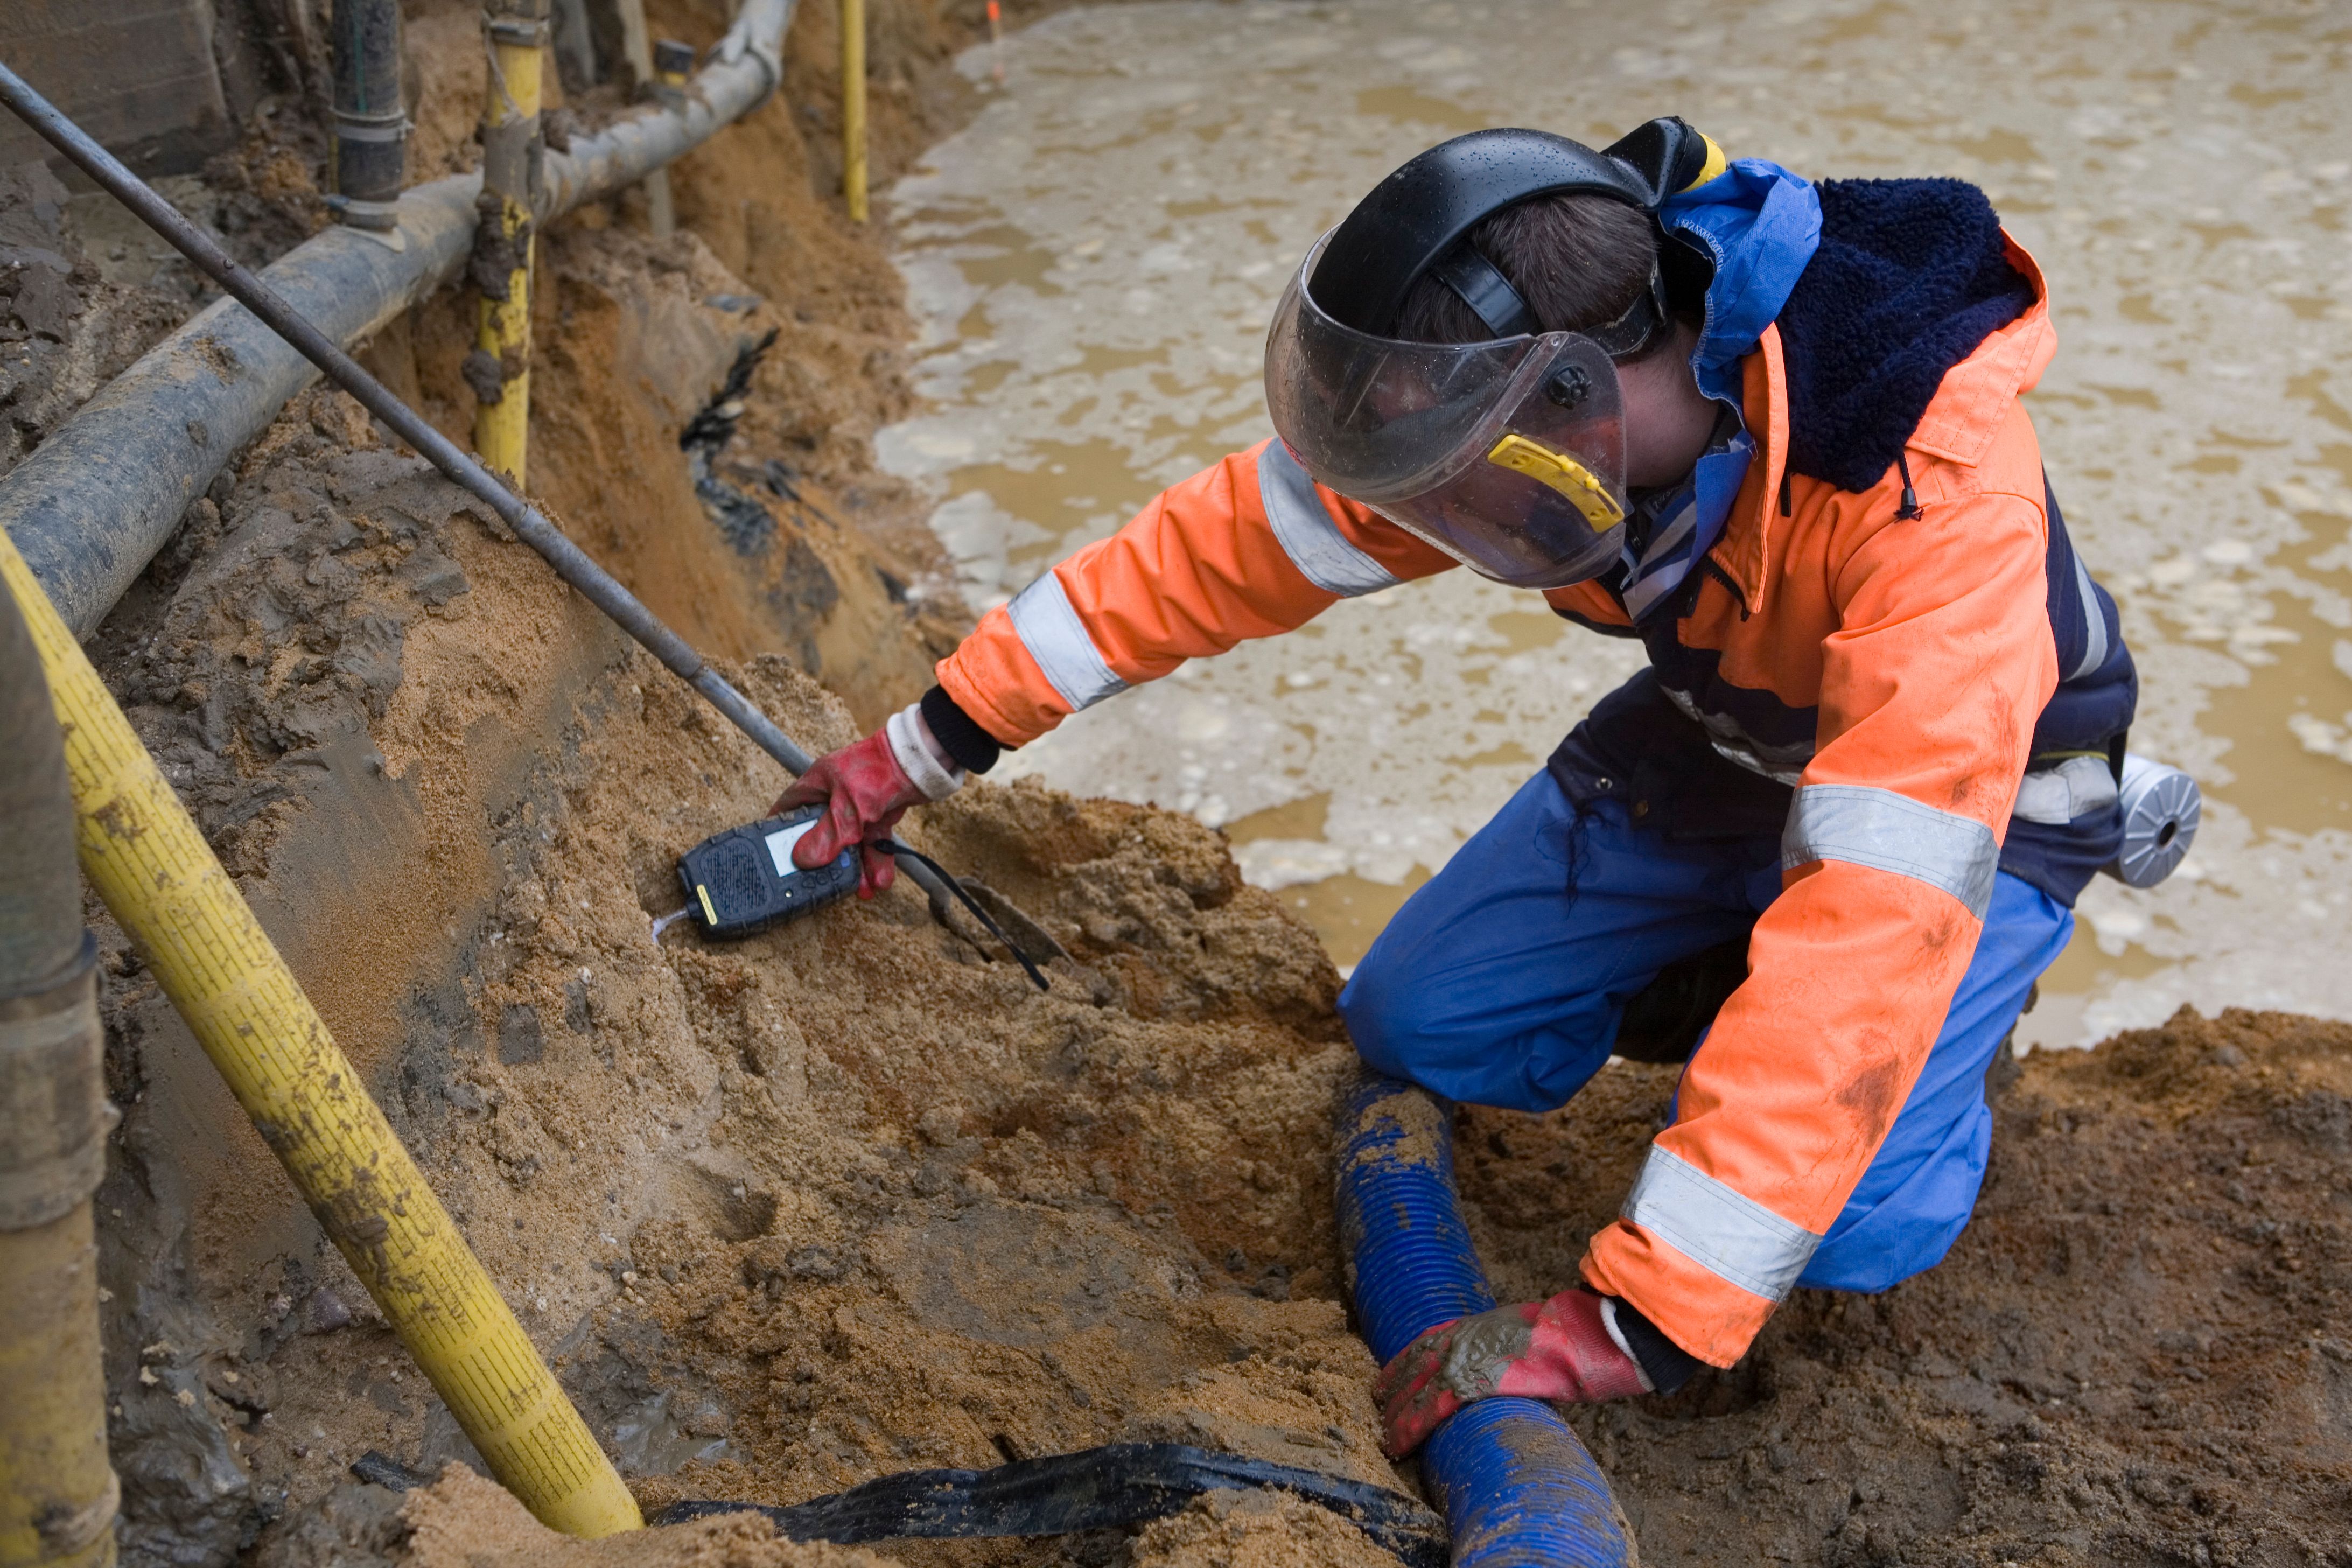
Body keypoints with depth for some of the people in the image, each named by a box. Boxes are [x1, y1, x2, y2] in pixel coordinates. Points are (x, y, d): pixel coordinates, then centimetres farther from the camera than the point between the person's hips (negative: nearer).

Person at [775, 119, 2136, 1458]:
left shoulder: (1937, 495, -42)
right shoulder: (1524, 375, -25)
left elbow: (1874, 924, -47)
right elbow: (1233, 540, -14)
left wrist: (1629, 1324, -48)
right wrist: (927, 746, -8)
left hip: (1969, 777, -4)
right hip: (1715, 729, 5)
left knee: (1850, 1226, -25)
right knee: (1421, 1031, -7)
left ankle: (1959, 1017, 8)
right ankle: (1721, 970, 18)